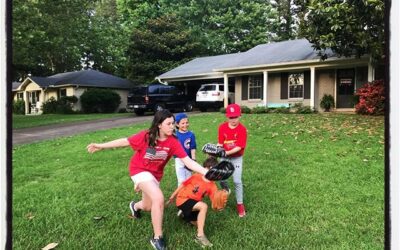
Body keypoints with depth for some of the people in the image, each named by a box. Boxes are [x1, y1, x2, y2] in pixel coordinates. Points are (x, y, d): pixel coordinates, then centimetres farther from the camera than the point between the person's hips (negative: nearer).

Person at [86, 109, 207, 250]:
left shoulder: (173, 142, -20)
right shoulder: (146, 136, -27)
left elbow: (188, 161, -24)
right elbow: (125, 141, -16)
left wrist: (206, 172, -34)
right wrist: (101, 146, -11)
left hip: (156, 174, 5)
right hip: (140, 170, -4)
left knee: (147, 207, 18)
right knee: (159, 198, -25)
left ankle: (135, 206, 58)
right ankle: (157, 238, -7)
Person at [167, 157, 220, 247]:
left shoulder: (212, 186, -7)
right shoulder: (196, 177, -15)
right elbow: (182, 185, -4)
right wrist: (172, 197, 3)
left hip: (193, 202, 6)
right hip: (183, 199, -6)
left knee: (199, 223, 12)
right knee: (204, 206, -30)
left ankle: (184, 214, 37)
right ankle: (200, 235, -26)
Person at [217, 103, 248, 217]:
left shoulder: (242, 129, -16)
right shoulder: (222, 127, -6)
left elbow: (239, 147, -21)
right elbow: (220, 143, -4)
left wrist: (227, 152, -31)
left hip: (237, 157, -3)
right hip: (224, 156, 3)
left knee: (237, 181, -8)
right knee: (221, 178, -2)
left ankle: (240, 204, 11)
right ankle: (226, 191, 33)